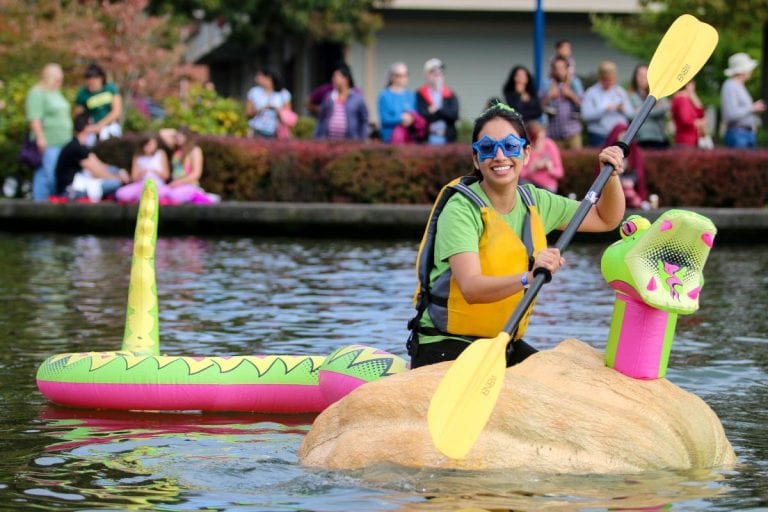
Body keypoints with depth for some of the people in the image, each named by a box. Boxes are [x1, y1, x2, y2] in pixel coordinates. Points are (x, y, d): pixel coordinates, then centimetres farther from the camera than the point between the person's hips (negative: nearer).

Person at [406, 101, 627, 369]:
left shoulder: (534, 202, 7)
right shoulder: (461, 210, -15)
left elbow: (605, 219, 20)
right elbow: (470, 288, -30)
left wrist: (612, 176, 1)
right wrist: (528, 278, -46)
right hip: (445, 347, -7)